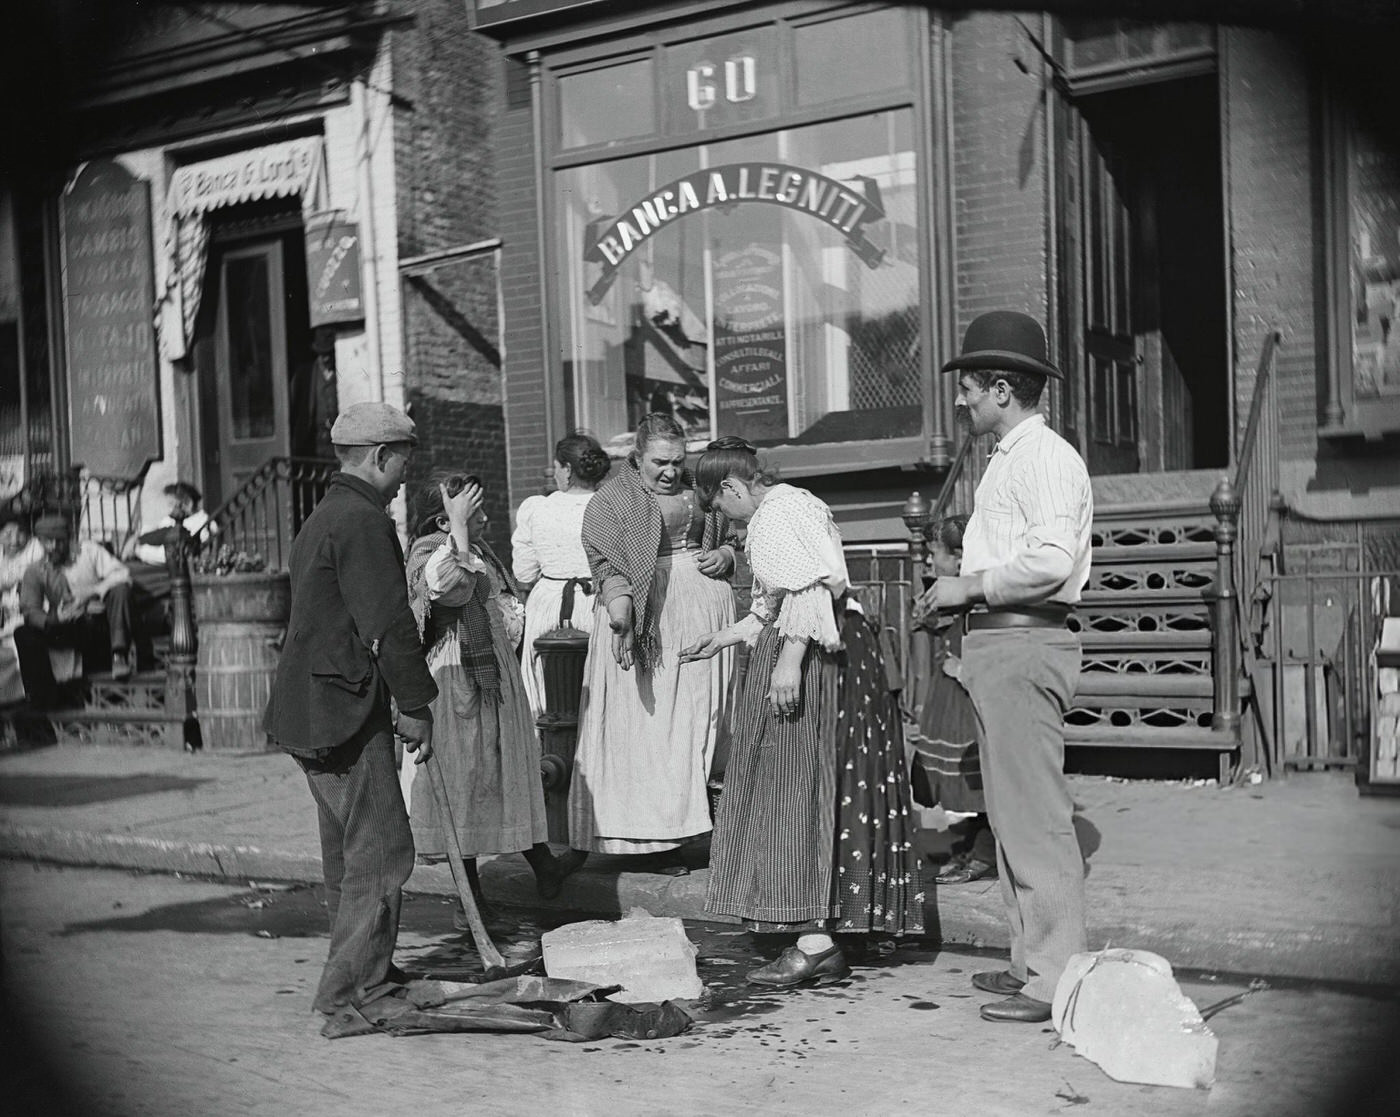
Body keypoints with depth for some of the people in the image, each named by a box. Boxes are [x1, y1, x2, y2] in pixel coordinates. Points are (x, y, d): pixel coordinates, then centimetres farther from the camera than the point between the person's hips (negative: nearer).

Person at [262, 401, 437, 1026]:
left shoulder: (320, 519, 18)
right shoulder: (363, 521, -15)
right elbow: (389, 622, -19)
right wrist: (415, 705, -12)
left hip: (309, 711, 11)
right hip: (345, 712, -11)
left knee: (348, 851, 18)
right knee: (381, 851, -6)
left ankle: (366, 973, 29)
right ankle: (353, 989, -3)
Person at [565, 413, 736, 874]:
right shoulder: (609, 502, 0)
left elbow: (731, 537, 28)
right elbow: (605, 566, -11)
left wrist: (725, 555, 5)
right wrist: (620, 612, -27)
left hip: (701, 610, 4)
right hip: (641, 615, -4)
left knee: (691, 722, 2)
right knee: (627, 724, -6)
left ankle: (667, 839, 7)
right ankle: (587, 837, 0)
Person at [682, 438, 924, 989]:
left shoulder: (780, 512, -10)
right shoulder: (785, 510, 22)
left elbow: (809, 589, -22)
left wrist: (789, 660, -27)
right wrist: (724, 638, 33)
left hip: (808, 657, -10)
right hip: (837, 652, 10)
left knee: (796, 787, -8)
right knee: (815, 794, 10)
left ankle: (815, 942, -8)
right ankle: (824, 943, 13)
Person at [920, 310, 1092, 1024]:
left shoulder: (1044, 457, -11)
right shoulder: (1009, 459, 21)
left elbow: (1052, 558, -23)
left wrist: (973, 585, -14)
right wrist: (963, 595, 15)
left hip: (1024, 645, -11)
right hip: (997, 645, 11)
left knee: (1035, 813, -9)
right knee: (1009, 811, 14)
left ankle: (1055, 979, -4)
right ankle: (1033, 960, 23)